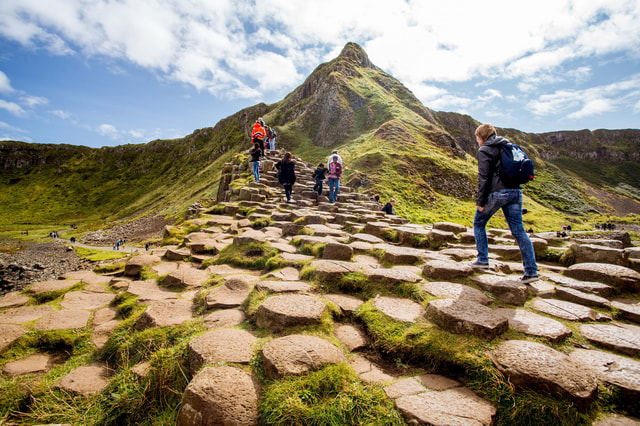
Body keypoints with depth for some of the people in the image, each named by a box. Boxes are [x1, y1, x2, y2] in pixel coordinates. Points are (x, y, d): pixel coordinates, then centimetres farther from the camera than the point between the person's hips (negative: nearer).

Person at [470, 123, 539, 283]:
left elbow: (483, 177, -11)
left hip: (497, 193, -7)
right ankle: (531, 270, 4)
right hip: (515, 192, 7)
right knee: (518, 230, 5)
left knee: (479, 223, 13)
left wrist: (480, 201, -9)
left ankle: (482, 259, 12)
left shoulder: (485, 150, -3)